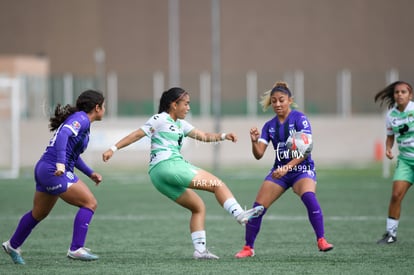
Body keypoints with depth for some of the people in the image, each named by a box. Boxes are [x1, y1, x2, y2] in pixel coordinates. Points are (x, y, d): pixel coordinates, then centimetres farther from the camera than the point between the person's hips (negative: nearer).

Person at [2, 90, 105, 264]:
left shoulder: (79, 119, 18)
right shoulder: (80, 119, -11)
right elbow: (63, 134, -28)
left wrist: (90, 174, 27)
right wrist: (60, 164, -38)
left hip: (44, 171, 10)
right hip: (53, 171, -10)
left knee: (39, 214, 25)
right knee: (90, 203, -11)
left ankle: (12, 245, 42)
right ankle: (76, 249, -14)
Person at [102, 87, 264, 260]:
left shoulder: (181, 125, 24)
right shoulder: (160, 119, 0)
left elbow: (203, 136, 20)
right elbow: (137, 135, -2)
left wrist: (223, 136, 4)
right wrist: (113, 149, -7)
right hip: (167, 166, -9)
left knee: (198, 207, 10)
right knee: (217, 184, -11)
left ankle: (200, 249, 4)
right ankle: (240, 214, -23)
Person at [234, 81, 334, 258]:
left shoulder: (300, 119, -10)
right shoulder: (269, 126, 5)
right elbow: (258, 154, -1)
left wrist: (287, 167, -28)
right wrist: (254, 141, -22)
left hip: (302, 169, -5)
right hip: (279, 171, 5)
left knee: (309, 197, -34)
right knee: (258, 207, -5)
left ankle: (321, 241, -27)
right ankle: (248, 248, 10)